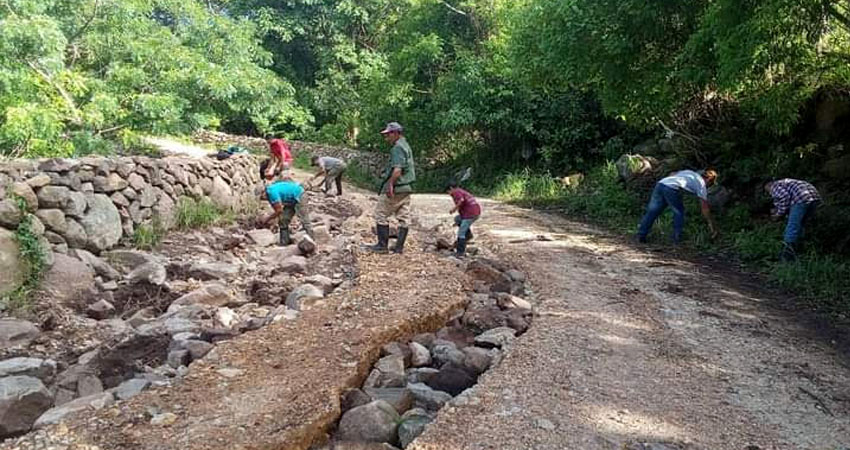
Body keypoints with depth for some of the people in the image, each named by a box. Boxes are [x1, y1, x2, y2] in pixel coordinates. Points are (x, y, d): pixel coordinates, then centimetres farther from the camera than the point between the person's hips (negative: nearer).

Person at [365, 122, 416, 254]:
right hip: (406, 188, 9)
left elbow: (397, 169, -24)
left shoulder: (398, 147, -13)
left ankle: (382, 245, 3)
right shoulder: (406, 146, 17)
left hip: (395, 189, -9)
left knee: (381, 215, 0)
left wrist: (390, 184, -23)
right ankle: (399, 247, 11)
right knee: (404, 217, 7)